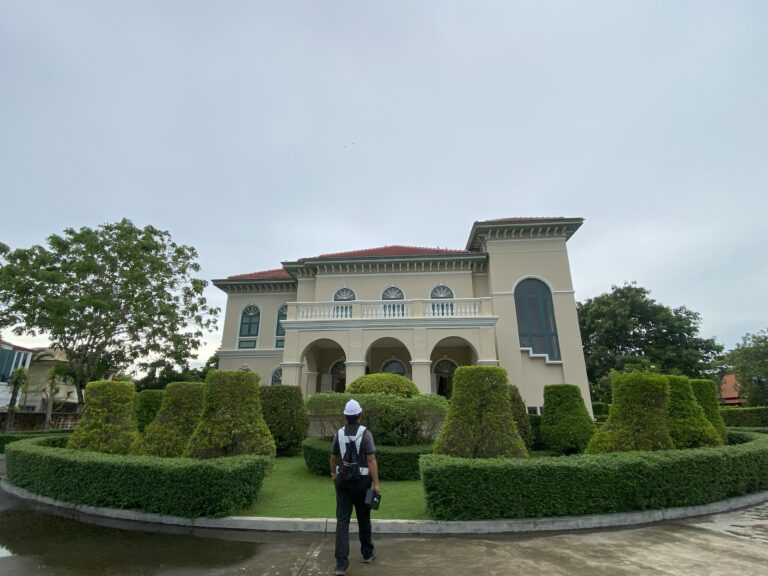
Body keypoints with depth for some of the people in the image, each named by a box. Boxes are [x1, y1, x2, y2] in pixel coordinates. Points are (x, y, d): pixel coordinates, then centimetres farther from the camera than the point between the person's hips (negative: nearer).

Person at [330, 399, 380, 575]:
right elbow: (371, 460, -17)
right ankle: (367, 553, 34)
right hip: (361, 481, -2)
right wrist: (376, 483, -12)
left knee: (342, 520, 4)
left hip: (342, 480, 2)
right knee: (363, 518, 17)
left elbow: (333, 457, 10)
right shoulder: (365, 433, -14)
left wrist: (333, 473, 28)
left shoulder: (339, 433, -2)